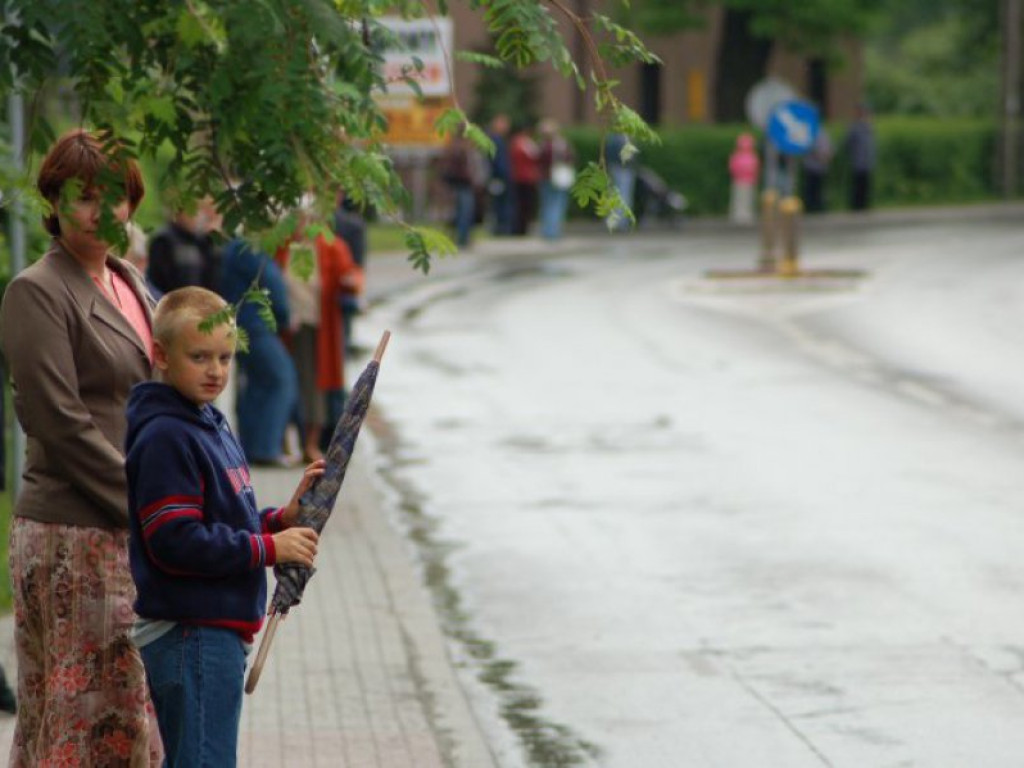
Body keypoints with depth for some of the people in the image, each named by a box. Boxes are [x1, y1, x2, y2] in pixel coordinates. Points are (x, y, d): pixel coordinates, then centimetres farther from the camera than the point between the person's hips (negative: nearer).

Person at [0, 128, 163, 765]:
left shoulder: (131, 284, 16)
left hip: (131, 531, 8)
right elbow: (62, 425, -16)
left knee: (130, 709, 10)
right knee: (85, 712, -5)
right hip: (72, 537, -8)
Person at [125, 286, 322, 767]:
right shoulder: (164, 437, -16)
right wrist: (267, 548, -19)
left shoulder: (211, 427, 16)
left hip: (218, 632, 10)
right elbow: (175, 542, -22)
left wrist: (281, 520, 4)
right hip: (190, 633, -10)